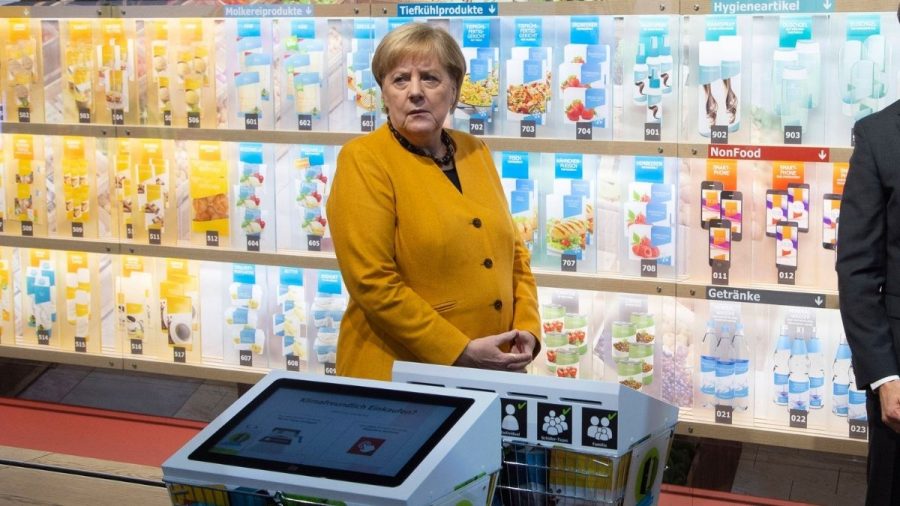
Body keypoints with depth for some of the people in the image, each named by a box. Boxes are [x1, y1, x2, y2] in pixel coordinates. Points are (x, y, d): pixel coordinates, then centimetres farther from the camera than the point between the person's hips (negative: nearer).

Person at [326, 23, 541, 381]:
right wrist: (460, 352, -18)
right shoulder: (364, 161, -10)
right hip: (399, 376, -5)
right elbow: (372, 282, -17)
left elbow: (513, 252, 13)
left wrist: (527, 329, -2)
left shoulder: (475, 152, 8)